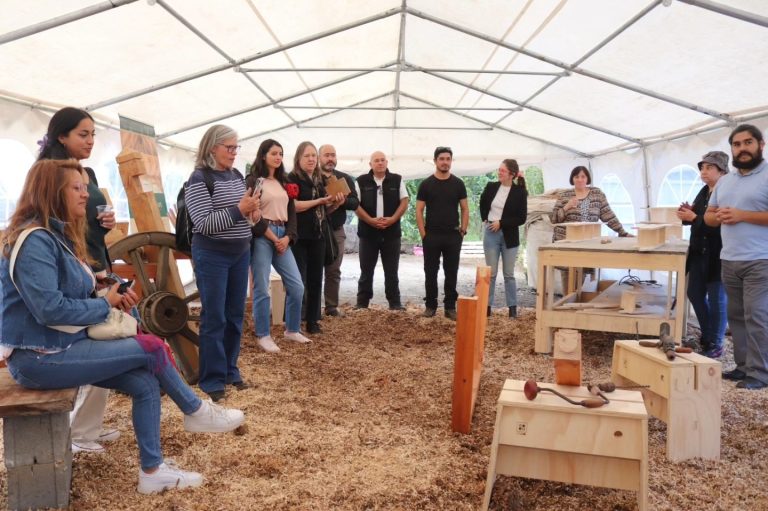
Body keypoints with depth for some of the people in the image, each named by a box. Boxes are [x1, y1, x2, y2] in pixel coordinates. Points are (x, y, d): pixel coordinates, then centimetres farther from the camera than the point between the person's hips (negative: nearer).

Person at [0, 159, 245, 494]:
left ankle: (153, 470, 3)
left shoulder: (59, 234, 13)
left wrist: (113, 299, -3)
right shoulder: (35, 240, -19)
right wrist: (105, 305, -12)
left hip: (63, 346, 9)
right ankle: (196, 412, 6)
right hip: (39, 357, -9)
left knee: (145, 383, -7)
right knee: (152, 348, -15)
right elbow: (50, 309, -27)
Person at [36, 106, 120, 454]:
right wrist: (87, 271, -19)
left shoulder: (88, 173, 15)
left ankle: (90, 424, 22)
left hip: (97, 267, 9)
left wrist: (107, 223, 2)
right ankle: (77, 432, 8)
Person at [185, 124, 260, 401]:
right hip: (212, 256, -7)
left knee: (235, 315, 13)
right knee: (214, 318, 0)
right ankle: (212, 379, 12)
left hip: (240, 253, 7)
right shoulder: (199, 179, -12)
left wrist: (254, 213, -1)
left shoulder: (237, 175, 10)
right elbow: (204, 224, -19)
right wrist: (239, 209, -25)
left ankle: (230, 370, 27)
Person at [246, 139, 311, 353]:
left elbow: (292, 212, 14)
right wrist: (273, 238, -11)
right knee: (262, 289, -3)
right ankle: (263, 336, 9)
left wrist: (288, 237, -2)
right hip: (261, 237, -6)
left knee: (297, 286, 3)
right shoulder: (253, 181, -1)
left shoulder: (283, 182, 18)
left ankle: (292, 330, 19)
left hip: (283, 237, 6)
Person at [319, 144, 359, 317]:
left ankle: (332, 306, 13)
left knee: (334, 270, 6)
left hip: (336, 230, 3)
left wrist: (344, 200, -18)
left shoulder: (345, 178, 10)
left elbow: (355, 203, 3)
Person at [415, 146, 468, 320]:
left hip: (453, 235, 1)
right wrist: (423, 234, -6)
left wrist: (463, 230, -1)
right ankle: (430, 305, 16)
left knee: (451, 273, 6)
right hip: (432, 235, -1)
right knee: (430, 272, 5)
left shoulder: (458, 184, 5)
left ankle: (450, 307, 14)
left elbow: (465, 209, 9)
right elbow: (419, 210, 1)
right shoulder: (426, 184, 1)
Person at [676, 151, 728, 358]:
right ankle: (706, 337, 31)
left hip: (717, 255, -8)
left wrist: (693, 218, -22)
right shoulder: (704, 192, 10)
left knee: (716, 299, 1)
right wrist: (687, 213, 0)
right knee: (694, 294, 15)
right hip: (699, 252, 9)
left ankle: (715, 345, 14)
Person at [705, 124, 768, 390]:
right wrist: (719, 217, -2)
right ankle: (744, 366, 19)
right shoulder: (724, 181, 16)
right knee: (736, 315, 10)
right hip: (729, 261, 7)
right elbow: (708, 216, 20)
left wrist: (742, 215, -17)